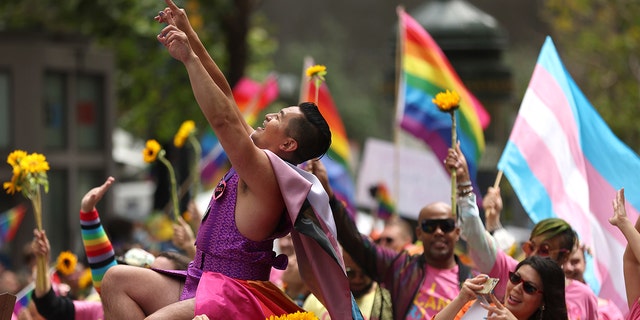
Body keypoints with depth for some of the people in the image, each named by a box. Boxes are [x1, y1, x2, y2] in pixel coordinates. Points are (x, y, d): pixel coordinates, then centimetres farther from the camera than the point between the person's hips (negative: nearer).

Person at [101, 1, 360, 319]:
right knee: (116, 279, 5)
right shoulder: (255, 161, 13)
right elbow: (225, 97, 18)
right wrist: (190, 37, 17)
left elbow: (223, 119, -26)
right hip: (197, 286, 11)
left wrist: (190, 59, -24)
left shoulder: (267, 171, -14)